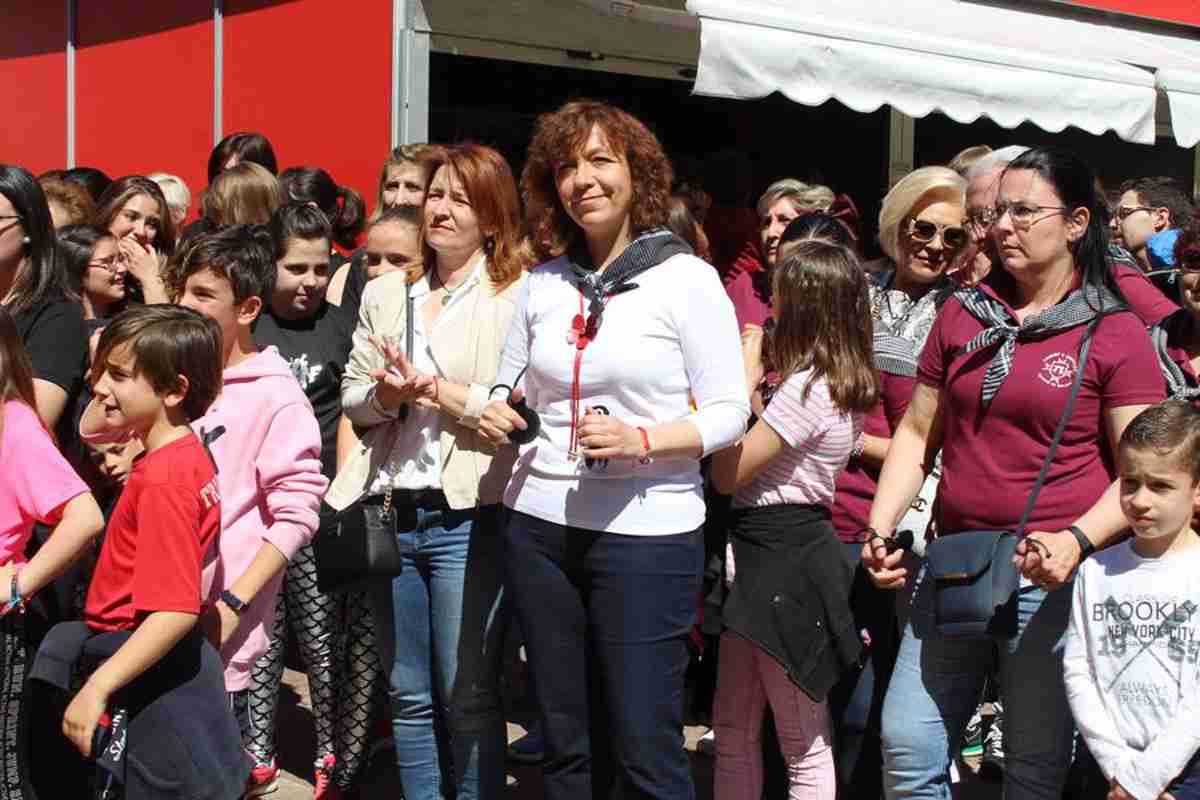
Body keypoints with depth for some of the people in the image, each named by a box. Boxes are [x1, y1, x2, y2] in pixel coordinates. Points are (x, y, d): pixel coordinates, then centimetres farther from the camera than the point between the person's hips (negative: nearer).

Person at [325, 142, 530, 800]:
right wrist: (386, 394, -7)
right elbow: (352, 396, 14)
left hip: (468, 517, -5)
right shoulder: (385, 294, 15)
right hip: (389, 514, 5)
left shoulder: (517, 296, -4)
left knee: (468, 696, 2)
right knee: (408, 693, 14)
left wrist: (434, 388, -15)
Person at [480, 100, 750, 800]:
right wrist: (500, 414, -2)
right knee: (568, 743, 14)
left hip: (646, 533, -5)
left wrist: (640, 440, -21)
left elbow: (729, 413, -6)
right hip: (541, 526, 5)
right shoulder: (545, 283, 9)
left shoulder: (687, 279, -5)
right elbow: (512, 387, 21)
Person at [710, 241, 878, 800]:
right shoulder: (841, 384, 11)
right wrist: (758, 386, 8)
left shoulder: (808, 387, -18)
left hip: (783, 559, -10)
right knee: (733, 731, 15)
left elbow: (727, 474, -17)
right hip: (782, 551, 10)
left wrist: (743, 381, -10)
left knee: (804, 745, 0)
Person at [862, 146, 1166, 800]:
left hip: (1052, 581, -4)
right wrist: (880, 531, 4)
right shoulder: (962, 314, 11)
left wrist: (1078, 540, -21)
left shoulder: (1115, 334, -2)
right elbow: (917, 433, 16)